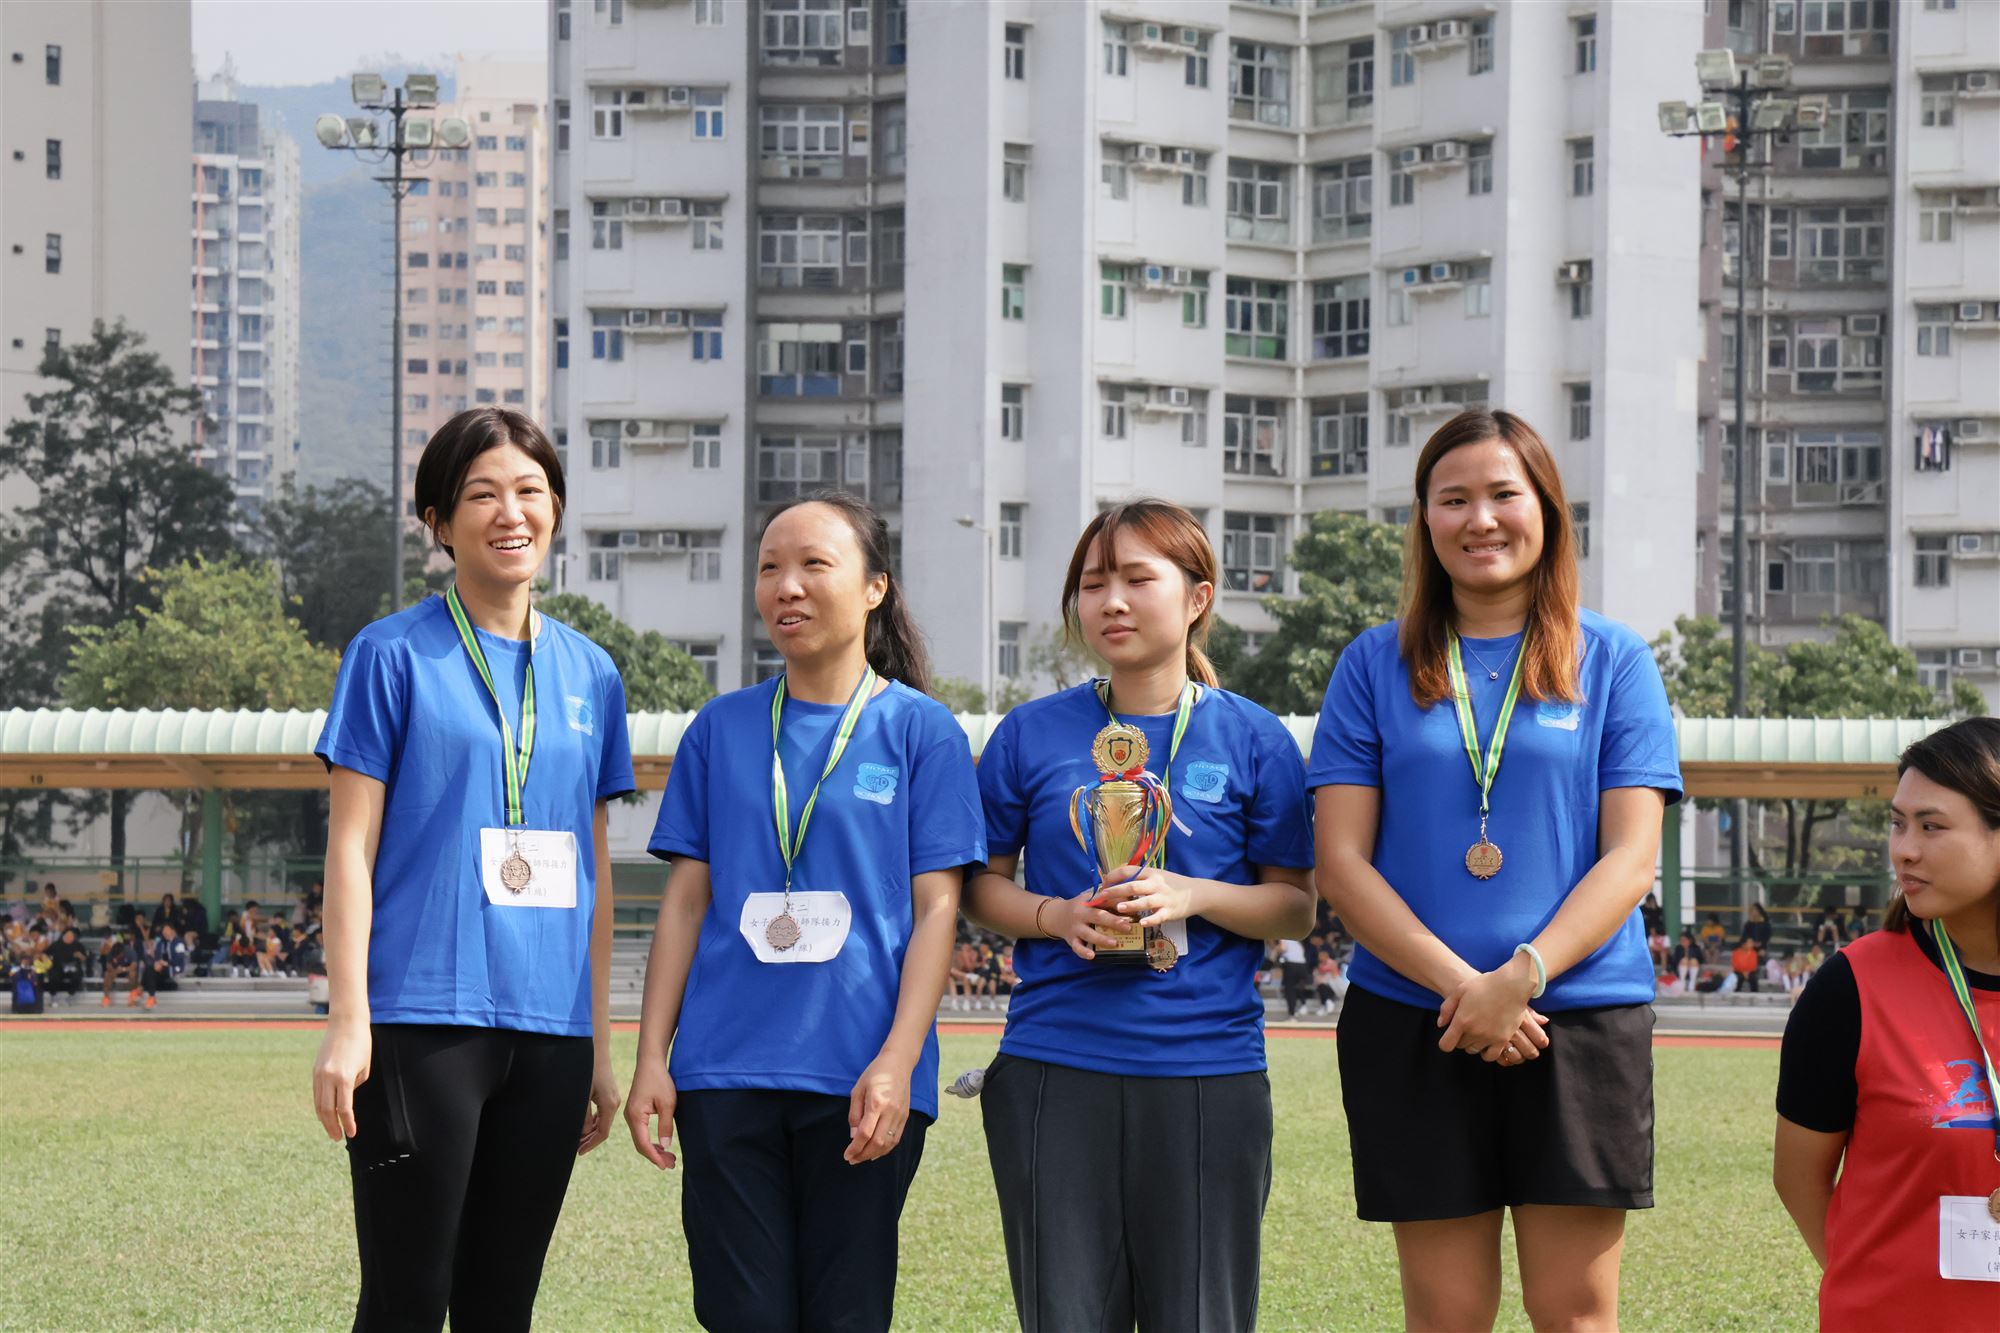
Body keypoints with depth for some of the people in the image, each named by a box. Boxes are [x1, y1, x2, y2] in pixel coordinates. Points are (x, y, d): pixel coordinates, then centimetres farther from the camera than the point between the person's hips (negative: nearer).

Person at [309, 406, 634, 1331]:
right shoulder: (393, 656, 0)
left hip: (551, 1031, 5)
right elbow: (350, 847, -3)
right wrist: (347, 1021, -11)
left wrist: (601, 1045, 14)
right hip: (423, 1017, -5)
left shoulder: (588, 673, 14)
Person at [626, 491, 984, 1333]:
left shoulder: (920, 731, 4)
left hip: (861, 1078, -2)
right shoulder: (722, 729, 11)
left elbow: (936, 908, -1)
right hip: (725, 1070, 2)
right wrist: (651, 1060, 3)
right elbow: (685, 900, 11)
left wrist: (897, 1062, -12)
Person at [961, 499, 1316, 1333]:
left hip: (1206, 1072, -1)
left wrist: (1193, 896, -12)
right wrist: (1058, 916, -8)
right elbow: (982, 886, 12)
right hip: (1054, 1068, 1)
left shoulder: (1253, 740, 4)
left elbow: (1296, 909, 6)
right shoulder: (1032, 734, 6)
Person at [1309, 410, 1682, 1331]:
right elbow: (1341, 862, 2)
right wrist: (1459, 982, -12)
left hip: (1580, 1014, -1)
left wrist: (1521, 978, -15)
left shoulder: (1612, 661, 7)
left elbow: (1630, 857, 0)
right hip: (1411, 1023, 1)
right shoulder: (1376, 666, 8)